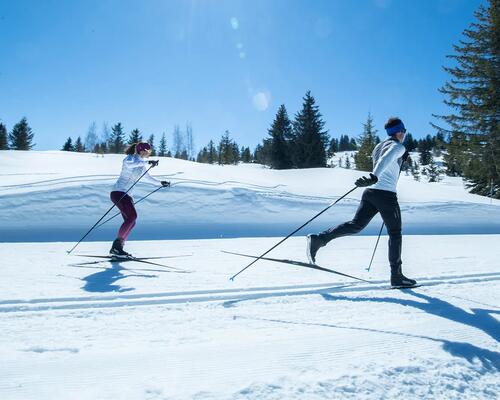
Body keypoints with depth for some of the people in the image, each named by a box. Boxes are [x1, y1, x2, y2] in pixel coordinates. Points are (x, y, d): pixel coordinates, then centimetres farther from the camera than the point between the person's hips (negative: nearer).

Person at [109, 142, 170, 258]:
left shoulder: (141, 164, 18)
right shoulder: (130, 158, -5)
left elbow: (146, 177, 35)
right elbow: (129, 164, -31)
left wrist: (160, 183, 35)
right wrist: (147, 162, -33)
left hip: (127, 195, 9)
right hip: (118, 192, -9)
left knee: (131, 222, 2)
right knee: (132, 216, -21)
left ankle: (116, 248, 8)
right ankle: (117, 245, -16)